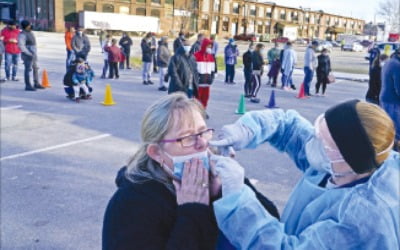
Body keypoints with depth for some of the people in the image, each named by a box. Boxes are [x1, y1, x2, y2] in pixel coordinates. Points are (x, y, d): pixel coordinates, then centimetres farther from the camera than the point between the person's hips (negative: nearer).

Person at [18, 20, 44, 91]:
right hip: (27, 55, -9)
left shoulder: (30, 32, 13)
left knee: (35, 68, 13)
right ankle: (28, 86, -4)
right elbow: (21, 45, -21)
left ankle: (36, 84, 22)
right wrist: (29, 54, -23)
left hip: (33, 54, 9)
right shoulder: (22, 34, -15)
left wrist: (35, 53, 17)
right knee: (28, 69, -7)